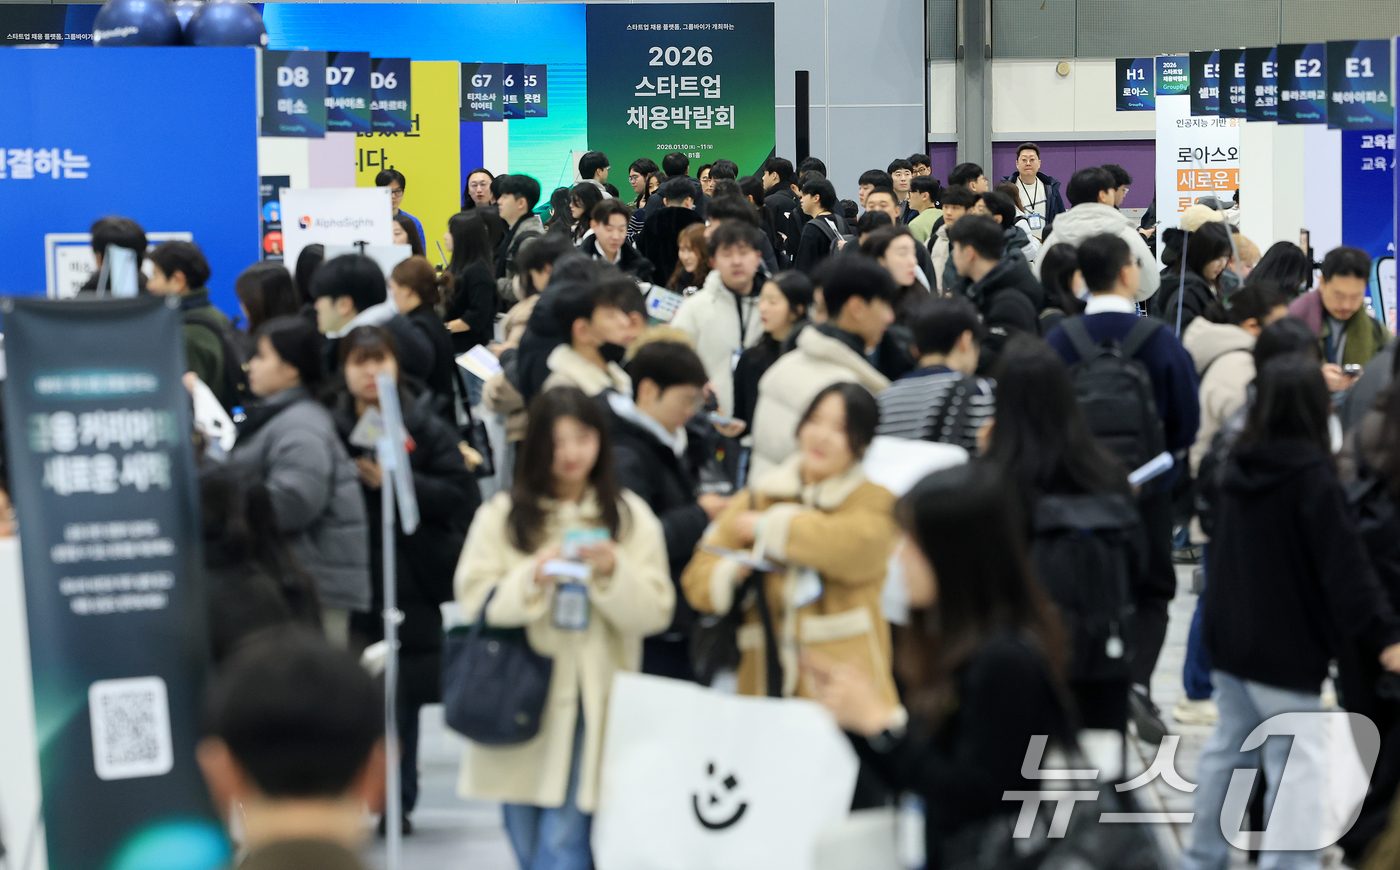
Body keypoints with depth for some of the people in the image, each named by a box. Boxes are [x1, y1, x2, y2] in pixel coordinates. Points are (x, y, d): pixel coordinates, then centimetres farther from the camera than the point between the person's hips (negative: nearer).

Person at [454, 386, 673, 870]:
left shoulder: (630, 518, 5)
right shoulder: (501, 516, 6)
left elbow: (655, 612, -1)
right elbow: (474, 599, -3)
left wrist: (613, 572, -18)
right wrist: (533, 578, -19)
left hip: (592, 702, -2)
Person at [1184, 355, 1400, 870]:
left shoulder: (1241, 467, 4)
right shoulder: (1312, 476, -18)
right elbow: (1344, 564, -22)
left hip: (1230, 637, 8)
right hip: (1286, 648, -8)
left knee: (1227, 749, 18)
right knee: (1298, 766, -6)